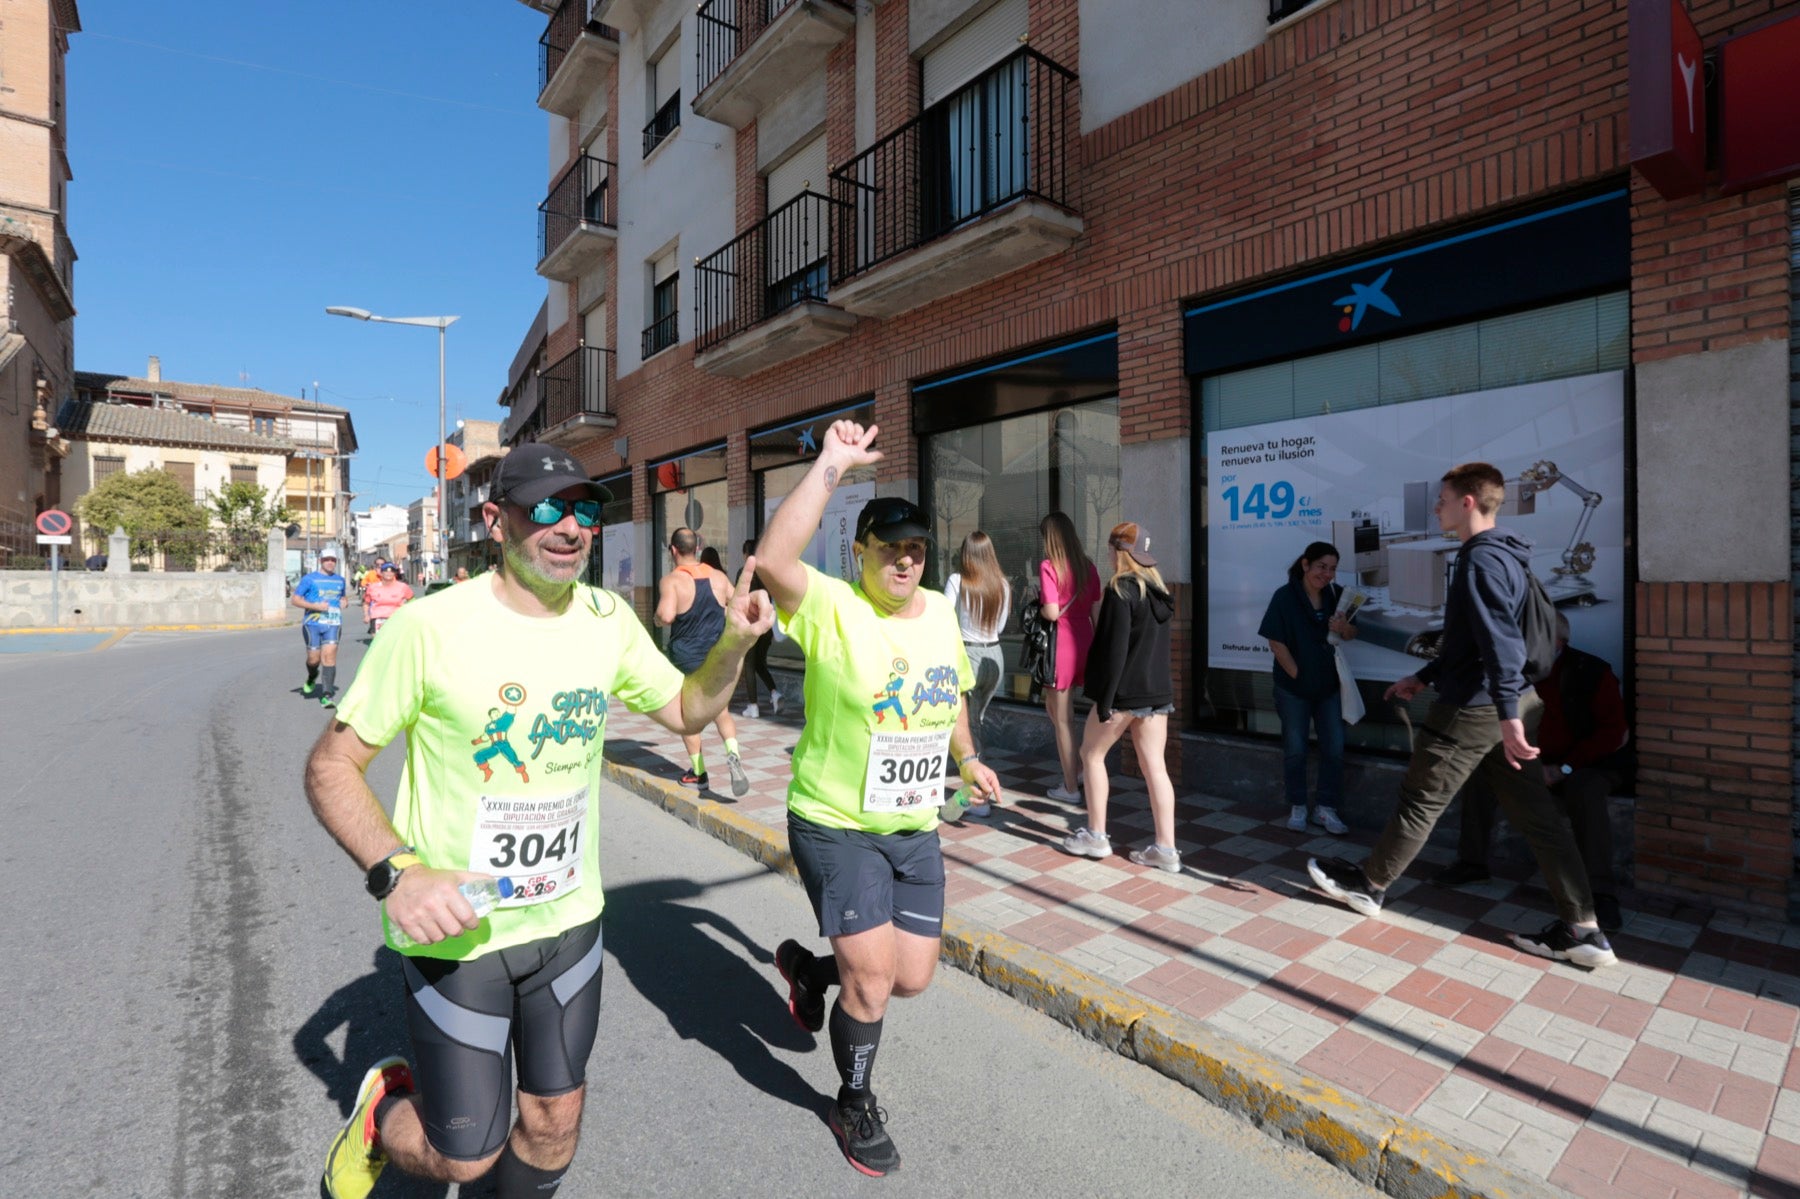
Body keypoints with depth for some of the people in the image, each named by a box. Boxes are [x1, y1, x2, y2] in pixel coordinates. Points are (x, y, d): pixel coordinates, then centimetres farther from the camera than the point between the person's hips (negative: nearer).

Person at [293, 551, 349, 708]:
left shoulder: (340, 580, 16)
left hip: (333, 624, 2)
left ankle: (327, 695, -13)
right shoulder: (309, 578, 3)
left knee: (329, 656, -12)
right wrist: (315, 606, -12)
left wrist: (341, 606, 10)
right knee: (314, 658, -1)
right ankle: (312, 677, 37)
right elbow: (295, 600, 1)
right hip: (313, 623, -2)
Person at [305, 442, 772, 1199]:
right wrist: (397, 873, -24)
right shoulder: (429, 627, -19)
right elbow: (331, 766, -10)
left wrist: (733, 643, -12)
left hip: (570, 921, 4)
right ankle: (383, 1108, 44)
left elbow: (686, 711, 6)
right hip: (454, 930, -3)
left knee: (555, 1123, 17)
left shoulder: (608, 620, -4)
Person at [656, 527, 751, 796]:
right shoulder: (719, 577, 1)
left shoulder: (671, 580, -13)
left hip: (686, 657, -3)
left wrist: (657, 619, -5)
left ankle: (698, 773, 21)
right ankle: (733, 754, -12)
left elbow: (665, 616, -27)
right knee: (721, 711, 13)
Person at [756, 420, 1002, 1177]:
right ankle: (855, 1107, 34)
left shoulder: (940, 611, 2)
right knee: (872, 980, 1)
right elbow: (772, 561, -37)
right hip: (837, 828, -6)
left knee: (913, 978, 14)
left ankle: (806, 967, 44)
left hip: (915, 830, 6)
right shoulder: (833, 609, -17)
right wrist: (831, 465, -35)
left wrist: (968, 758, 24)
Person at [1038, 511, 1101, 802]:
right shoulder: (1088, 567, 7)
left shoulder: (1048, 566, -11)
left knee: (1062, 718, 6)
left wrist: (1037, 607, 3)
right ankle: (1077, 761, 25)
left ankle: (1071, 787, 15)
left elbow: (1052, 612, -18)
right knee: (1054, 704, 25)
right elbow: (1096, 612, 9)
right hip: (1085, 642, 6)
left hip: (1061, 644, -6)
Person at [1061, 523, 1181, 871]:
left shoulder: (1122, 590, -14)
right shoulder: (1159, 590, 10)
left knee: (1092, 754, 10)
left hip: (1125, 690, -7)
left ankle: (1096, 836, 15)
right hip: (1158, 690, 7)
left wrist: (1104, 699, -17)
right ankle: (1166, 848, 9)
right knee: (1154, 765, 8)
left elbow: (1115, 649, -19)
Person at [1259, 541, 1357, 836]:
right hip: (1294, 687, -4)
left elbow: (1351, 634, 7)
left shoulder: (1336, 595, 0)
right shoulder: (1285, 596, -12)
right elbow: (1276, 643, -13)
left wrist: (1343, 628, -16)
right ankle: (1297, 806, 22)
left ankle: (1325, 807, 20)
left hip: (1329, 685, 4)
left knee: (1334, 748, 6)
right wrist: (1297, 675, -12)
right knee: (1295, 749, 8)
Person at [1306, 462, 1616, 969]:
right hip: (1503, 708, 10)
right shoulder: (1500, 556, 16)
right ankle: (1582, 929, 16)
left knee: (1420, 801, 5)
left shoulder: (1481, 559, -17)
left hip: (1474, 710, -9)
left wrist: (1508, 715, -31)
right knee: (1535, 814, 11)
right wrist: (1424, 677, 28)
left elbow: (1500, 642, -26)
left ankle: (1369, 885, 21)